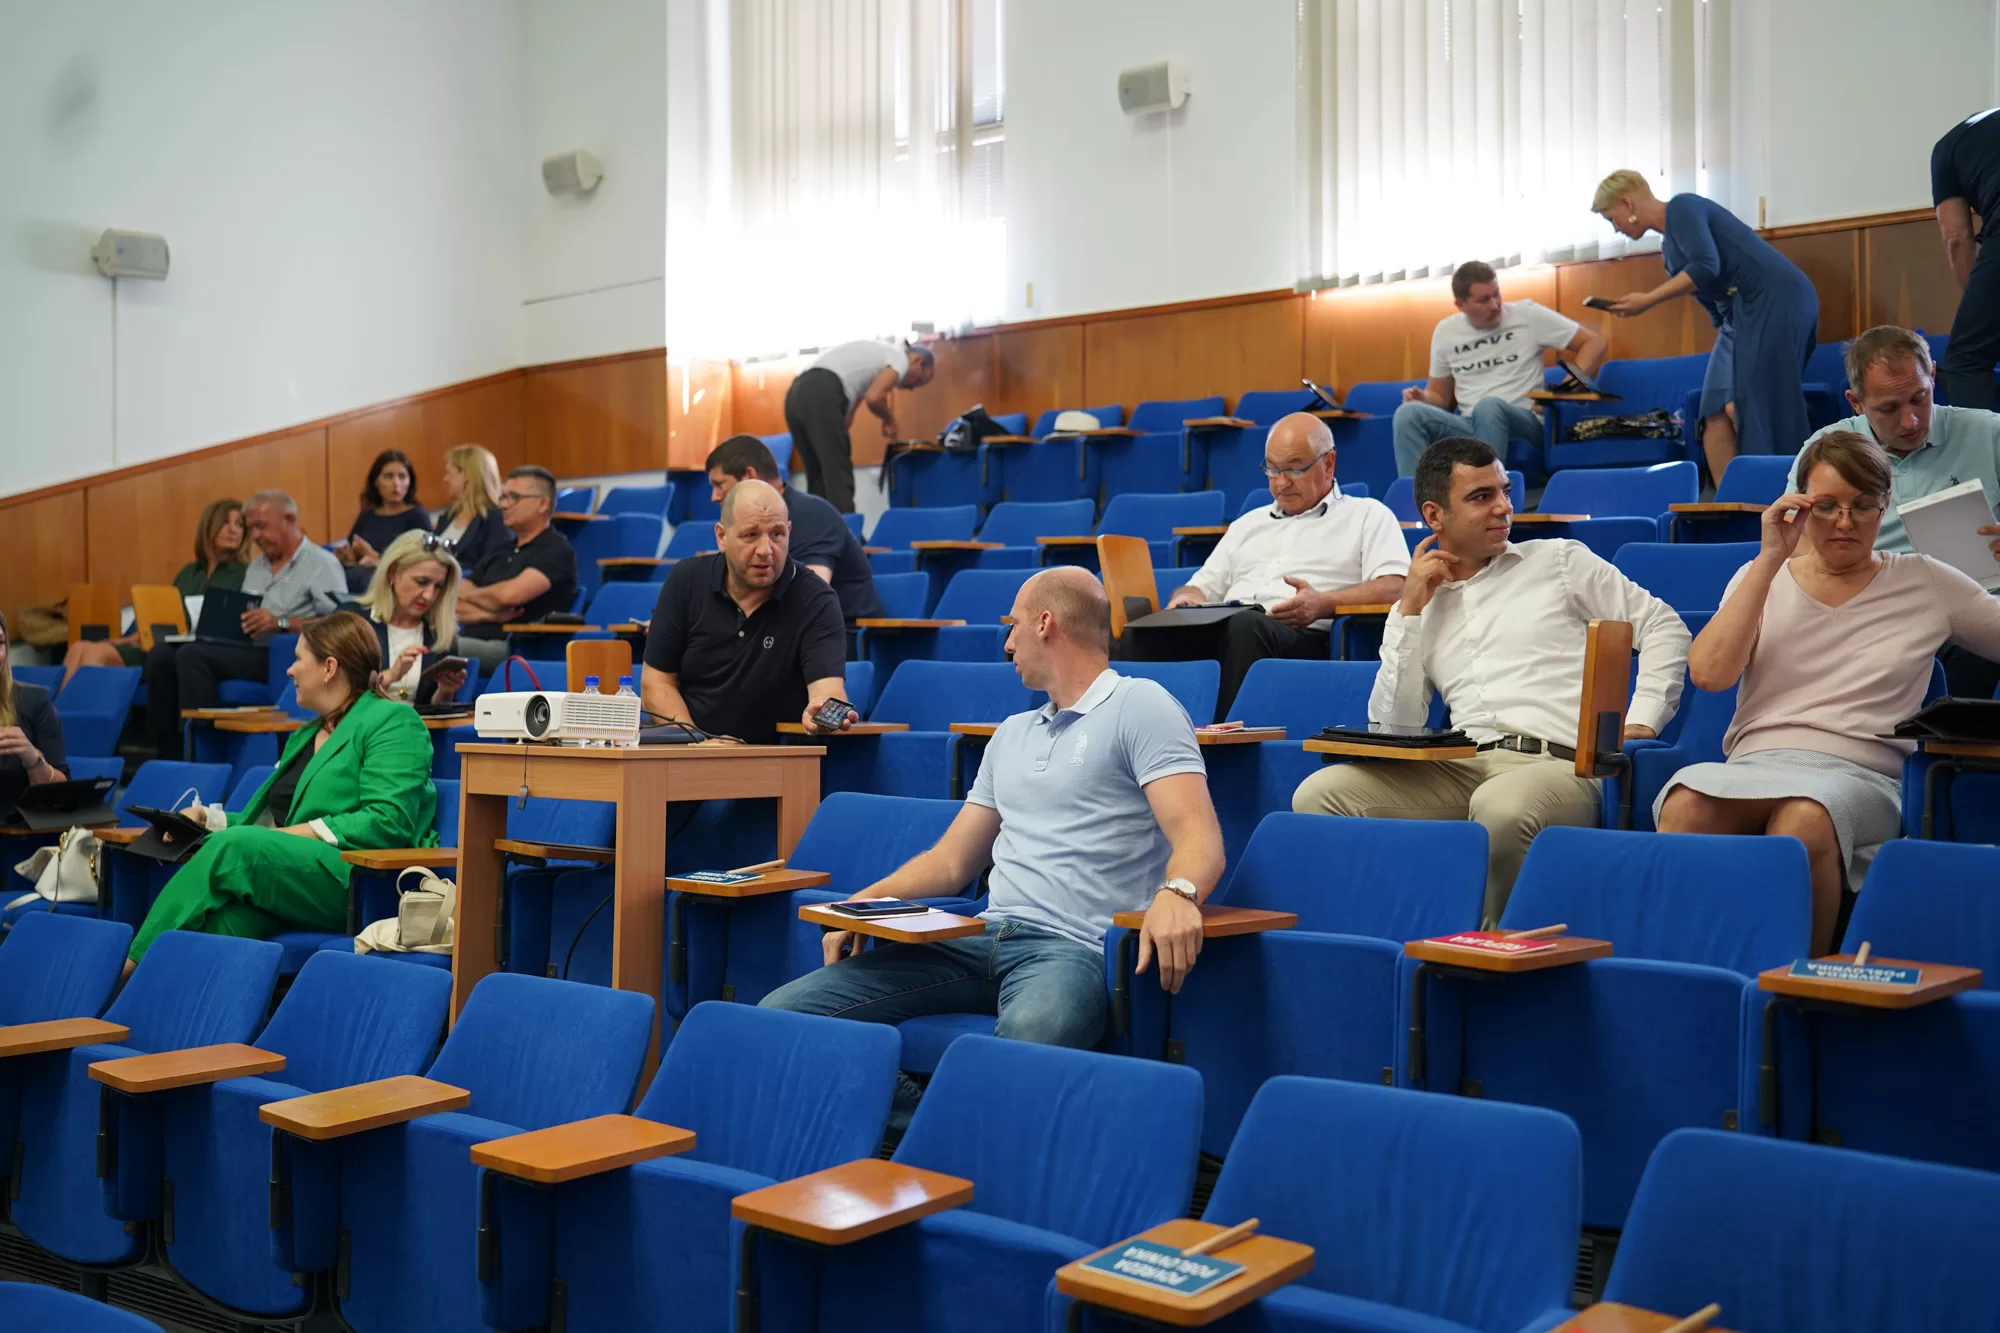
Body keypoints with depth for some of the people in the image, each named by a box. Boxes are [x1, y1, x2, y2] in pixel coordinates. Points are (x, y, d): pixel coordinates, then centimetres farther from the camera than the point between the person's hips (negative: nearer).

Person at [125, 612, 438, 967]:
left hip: (360, 880, -7)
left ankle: (132, 966, -22)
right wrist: (208, 817, 13)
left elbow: (388, 821, -13)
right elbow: (269, 819, 29)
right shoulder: (304, 736, 29)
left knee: (233, 845, -27)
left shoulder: (392, 721, 0)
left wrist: (296, 833, -14)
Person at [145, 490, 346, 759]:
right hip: (243, 647, 9)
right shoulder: (256, 567, 27)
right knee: (161, 654, -9)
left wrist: (281, 622, -23)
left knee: (193, 655, -26)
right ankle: (169, 753, -10)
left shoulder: (322, 564, -1)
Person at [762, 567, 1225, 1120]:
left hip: (1073, 948, -7)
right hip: (979, 941, 8)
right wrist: (865, 902, 11)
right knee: (784, 1011, -10)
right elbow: (951, 861, 28)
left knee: (1027, 1036, -44)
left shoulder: (1138, 706, 2)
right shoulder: (1011, 734, 27)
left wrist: (1176, 893, -34)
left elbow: (1198, 836, -12)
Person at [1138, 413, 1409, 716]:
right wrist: (1186, 599, 6)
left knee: (1246, 626, -40)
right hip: (1218, 634, 5)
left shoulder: (1367, 516, 17)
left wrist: (1324, 604, -15)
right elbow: (1201, 588, 32)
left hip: (1305, 637, -4)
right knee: (1142, 634, -27)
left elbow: (1395, 588, 1)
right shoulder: (1249, 524, 34)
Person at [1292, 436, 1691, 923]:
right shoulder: (1415, 607, 21)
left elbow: (1663, 626, 14)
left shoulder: (1561, 561, 17)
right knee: (1319, 794, -21)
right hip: (1457, 768, 3)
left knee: (1500, 806, -40)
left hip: (1556, 765, -3)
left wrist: (1640, 723, -1)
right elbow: (1393, 728, 10)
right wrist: (1410, 609, 7)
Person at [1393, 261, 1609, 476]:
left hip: (1523, 422, -3)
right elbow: (1440, 395, 21)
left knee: (1489, 406, -39)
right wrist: (1423, 398, -4)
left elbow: (1596, 343, 3)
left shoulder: (1527, 314, 1)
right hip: (1469, 427, 3)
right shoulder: (1445, 332, 11)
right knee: (1408, 413, -26)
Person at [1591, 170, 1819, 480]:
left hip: (1777, 300, -9)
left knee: (1755, 410, -12)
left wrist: (1647, 300, -16)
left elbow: (1706, 267, -20)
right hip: (1740, 314, 9)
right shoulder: (1669, 247, 21)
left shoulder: (1682, 207, -6)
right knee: (1716, 413, 1)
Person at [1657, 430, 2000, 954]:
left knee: (1807, 817, -39)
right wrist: (1771, 558, 0)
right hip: (1753, 766, 1)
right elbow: (1708, 672, 0)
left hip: (1862, 775, -1)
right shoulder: (1762, 578, 19)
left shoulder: (1925, 583, 18)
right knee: (1686, 803, -37)